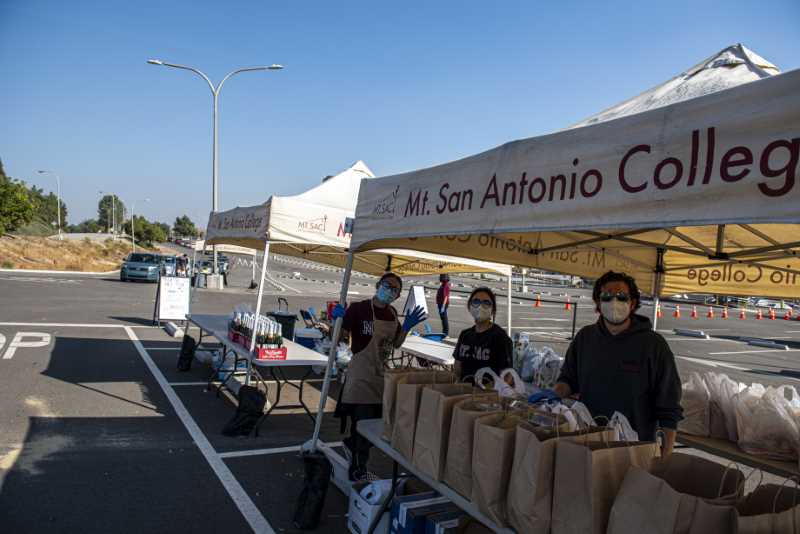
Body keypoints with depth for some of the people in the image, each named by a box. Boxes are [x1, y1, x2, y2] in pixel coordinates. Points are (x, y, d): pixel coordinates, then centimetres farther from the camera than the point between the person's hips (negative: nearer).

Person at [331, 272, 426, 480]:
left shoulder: (392, 313, 7)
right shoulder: (359, 308, -14)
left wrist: (406, 327, -1)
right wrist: (337, 319, -29)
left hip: (384, 376, 7)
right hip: (361, 376, -7)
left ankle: (351, 442, 41)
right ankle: (358, 470, 20)